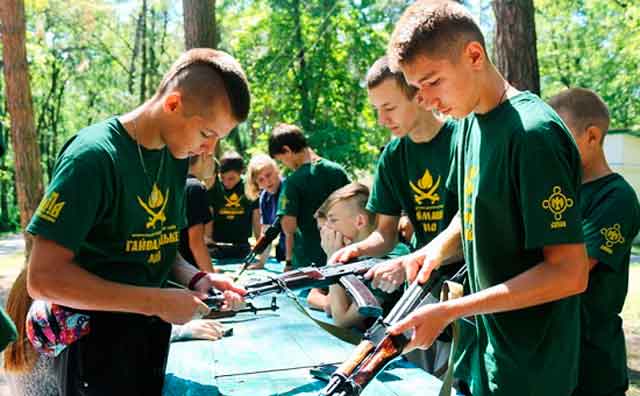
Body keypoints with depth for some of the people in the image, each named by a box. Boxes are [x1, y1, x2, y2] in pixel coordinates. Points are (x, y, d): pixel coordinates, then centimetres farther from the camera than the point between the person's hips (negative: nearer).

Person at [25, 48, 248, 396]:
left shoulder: (177, 155, 1)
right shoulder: (93, 155, -22)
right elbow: (44, 278, -24)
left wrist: (195, 279, -8)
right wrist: (157, 302, -24)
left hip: (153, 334, 7)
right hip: (97, 341, -7)